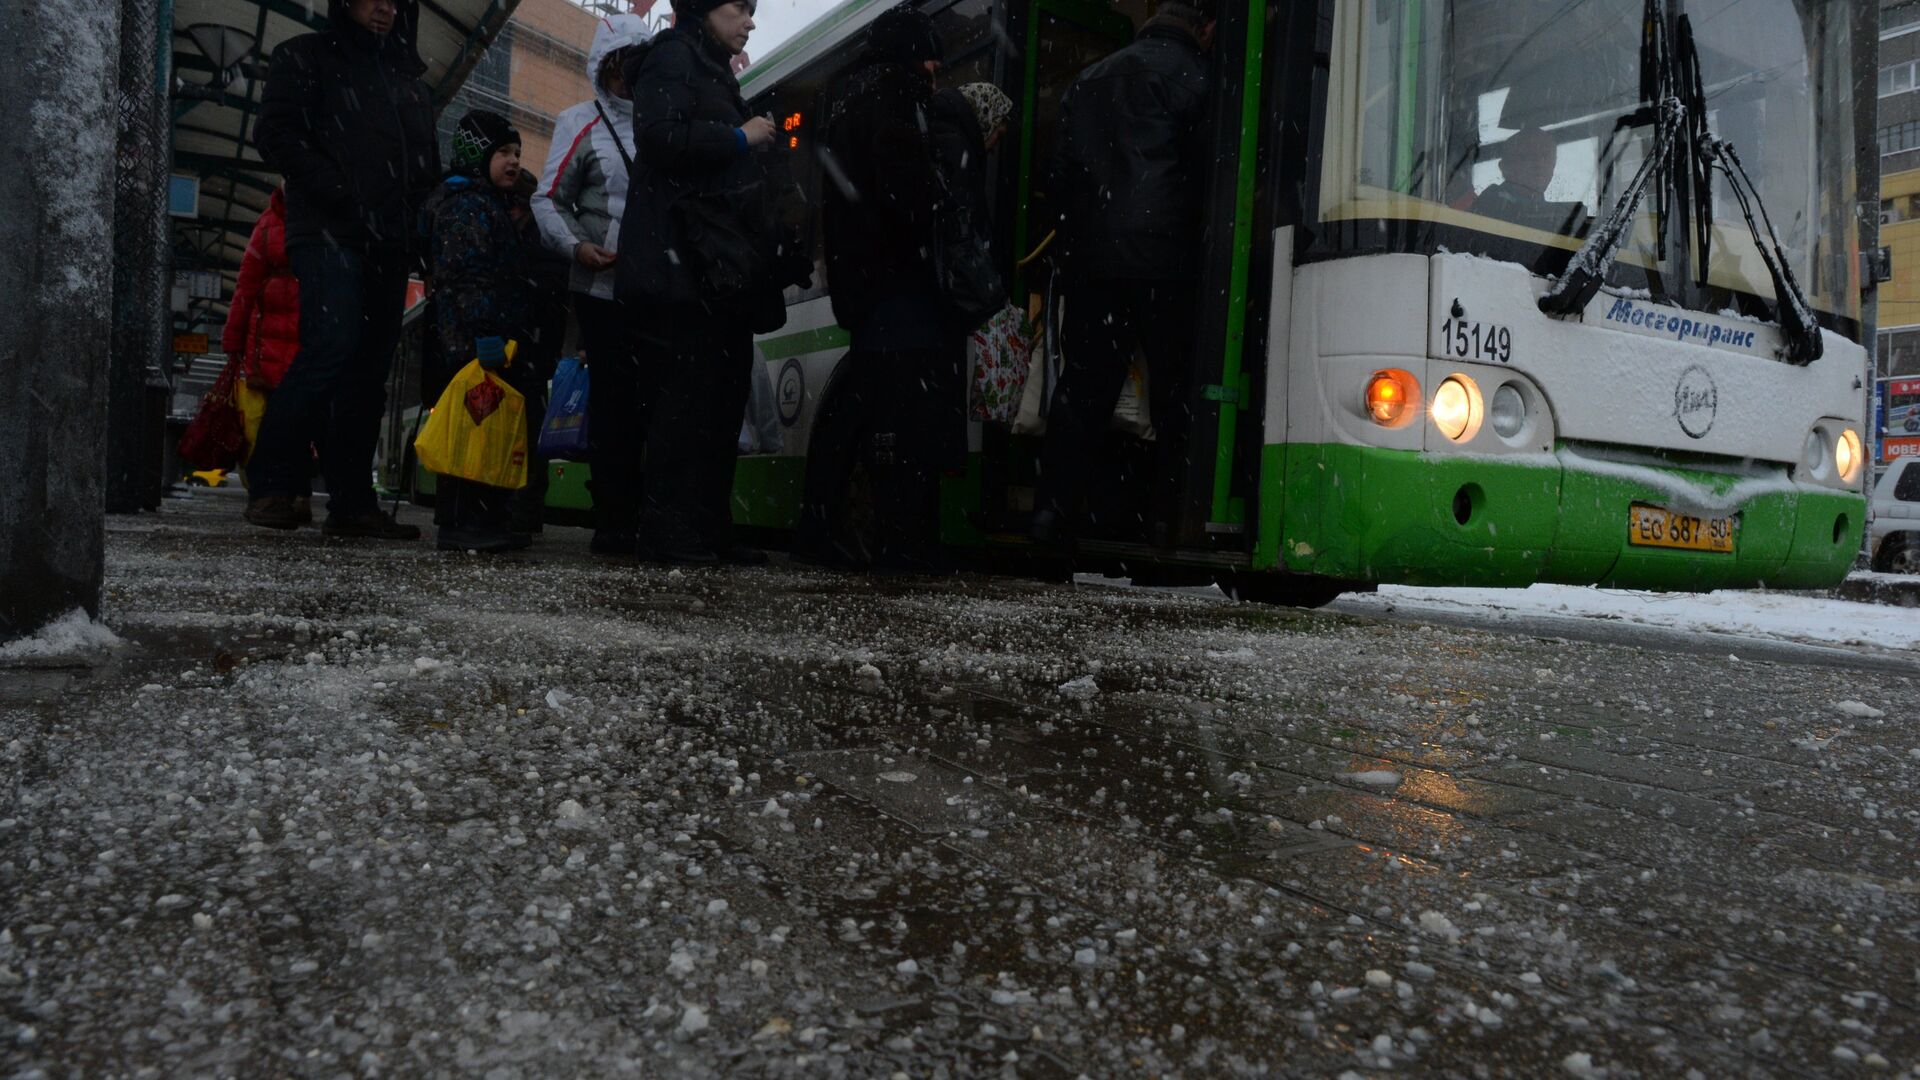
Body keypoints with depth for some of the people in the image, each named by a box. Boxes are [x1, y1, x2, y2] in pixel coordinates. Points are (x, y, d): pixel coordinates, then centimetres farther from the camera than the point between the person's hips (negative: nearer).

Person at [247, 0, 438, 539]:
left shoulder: (409, 80, 26)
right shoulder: (305, 58, 10)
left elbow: (429, 165, 27)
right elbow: (276, 135, -2)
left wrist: (420, 221, 7)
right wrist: (342, 195, -14)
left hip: (390, 244, 6)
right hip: (329, 233, -6)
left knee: (369, 370, 1)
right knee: (333, 345, -23)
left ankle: (352, 502, 3)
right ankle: (272, 486, -16)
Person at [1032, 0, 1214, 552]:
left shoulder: (1087, 82, 21)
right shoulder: (1186, 74, 1)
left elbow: (1060, 179, 18)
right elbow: (1203, 170, -3)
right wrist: (1205, 229, 10)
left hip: (1089, 258, 5)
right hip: (1161, 259, -5)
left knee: (1082, 385, 6)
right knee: (1174, 391, 1)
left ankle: (1050, 511, 1)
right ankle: (1167, 517, -1)